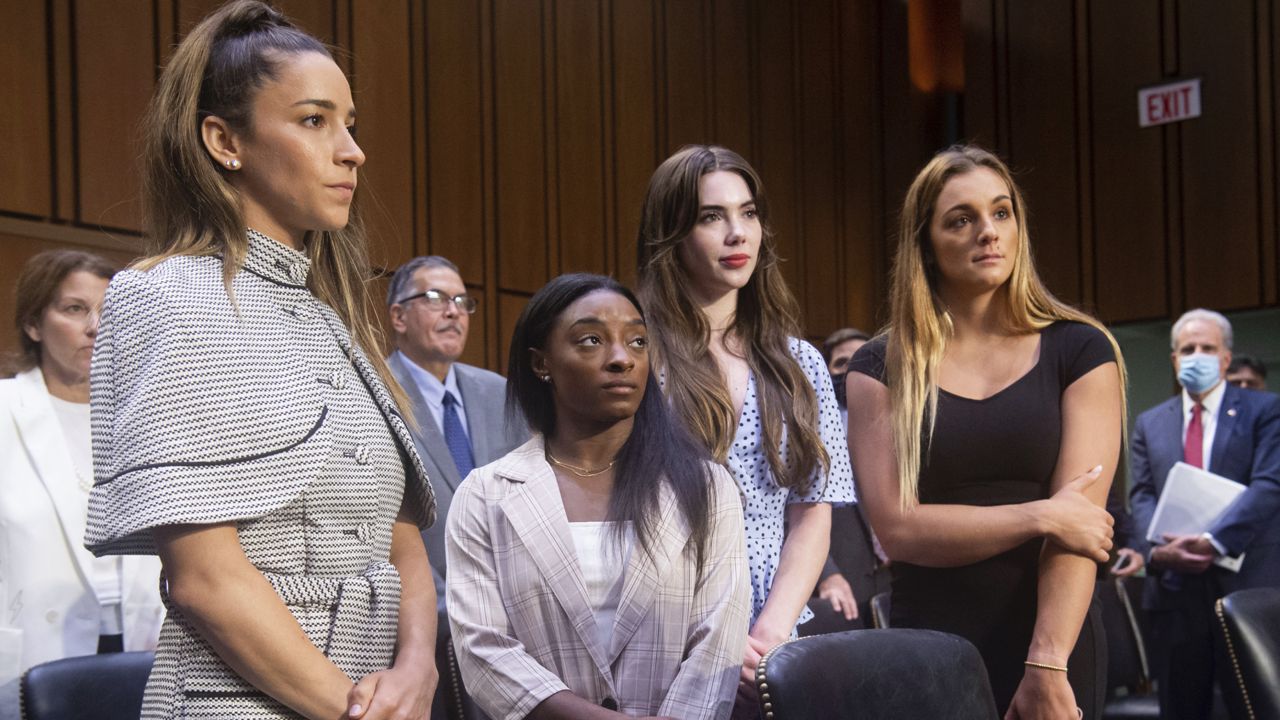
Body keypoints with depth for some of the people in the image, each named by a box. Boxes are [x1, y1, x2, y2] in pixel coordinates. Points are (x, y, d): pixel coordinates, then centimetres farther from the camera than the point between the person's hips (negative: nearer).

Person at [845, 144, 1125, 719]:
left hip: (1055, 654, 0)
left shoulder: (1079, 350, -1)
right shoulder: (881, 368, 1)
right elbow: (897, 527, -8)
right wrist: (1041, 516, -13)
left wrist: (1047, 666, -19)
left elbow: (1078, 519, -10)